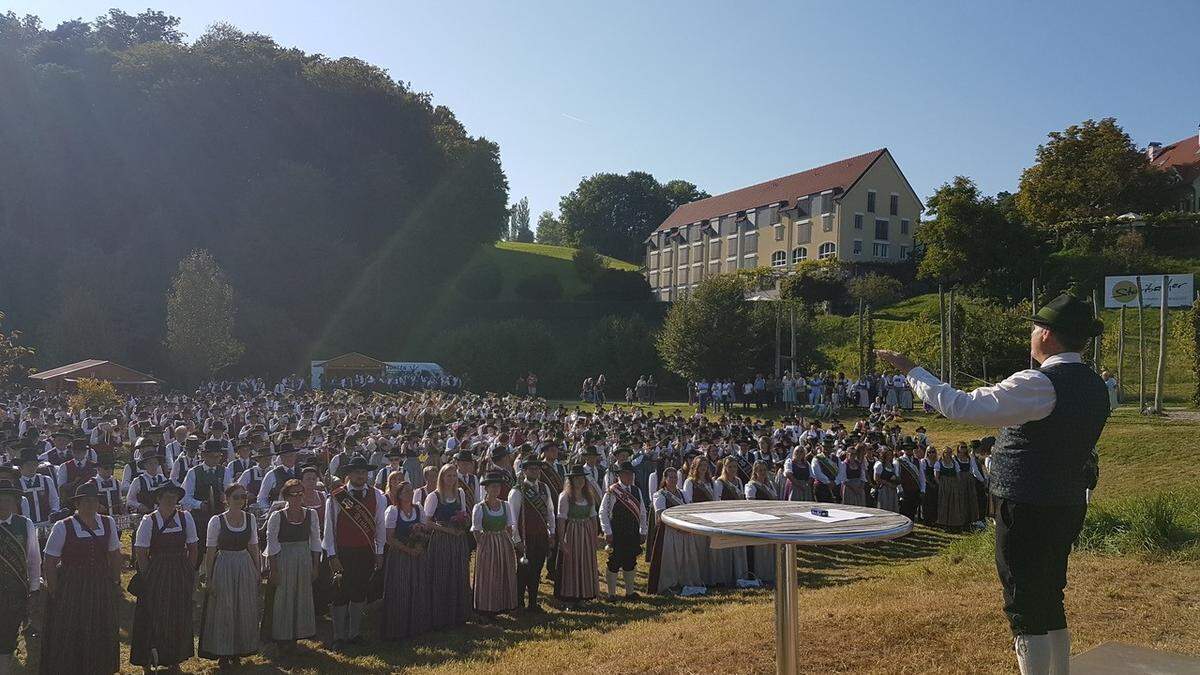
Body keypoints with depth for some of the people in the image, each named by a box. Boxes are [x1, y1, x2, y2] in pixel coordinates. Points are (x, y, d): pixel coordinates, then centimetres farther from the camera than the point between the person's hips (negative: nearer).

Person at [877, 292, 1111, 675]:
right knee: (1050, 601, 21)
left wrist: (911, 370, -15)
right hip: (1069, 508, 9)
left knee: (1025, 607, 1)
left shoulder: (1039, 385, -21)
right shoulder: (1095, 387, 7)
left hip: (1027, 510, -9)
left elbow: (962, 407, -23)